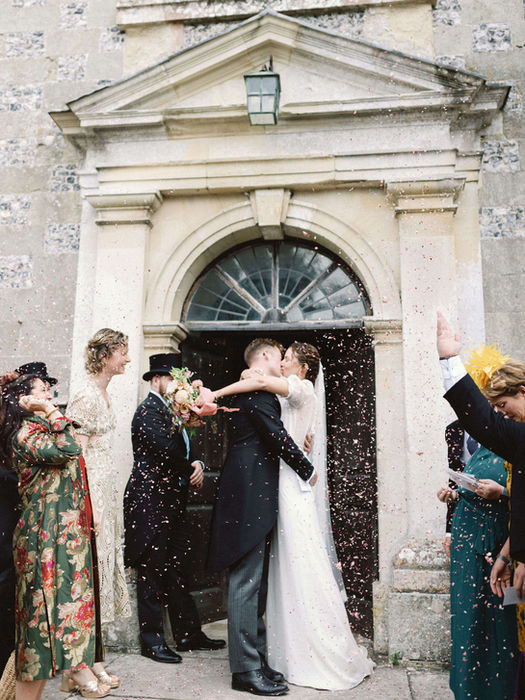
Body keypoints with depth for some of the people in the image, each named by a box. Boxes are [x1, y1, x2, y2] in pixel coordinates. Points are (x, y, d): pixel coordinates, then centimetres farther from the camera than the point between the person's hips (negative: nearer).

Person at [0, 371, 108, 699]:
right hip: (48, 528, -9)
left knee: (71, 592, 10)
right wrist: (51, 411, -21)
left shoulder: (40, 429, 18)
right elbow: (69, 450, -27)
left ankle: (77, 669, 18)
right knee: (49, 594, -5)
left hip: (67, 527, 9)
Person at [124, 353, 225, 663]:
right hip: (151, 502, -9)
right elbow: (167, 449, -23)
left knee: (179, 570, 14)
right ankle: (152, 640, 12)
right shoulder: (149, 411, -11)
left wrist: (197, 465, -4)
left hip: (173, 503, 9)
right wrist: (190, 473, -8)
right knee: (152, 571, 1)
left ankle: (189, 633, 23)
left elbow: (187, 450, 18)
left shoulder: (173, 411, 18)